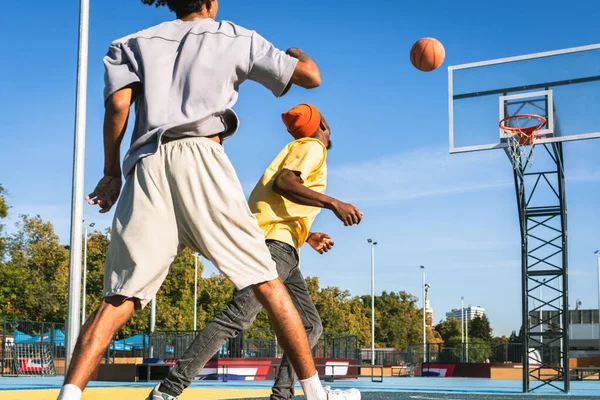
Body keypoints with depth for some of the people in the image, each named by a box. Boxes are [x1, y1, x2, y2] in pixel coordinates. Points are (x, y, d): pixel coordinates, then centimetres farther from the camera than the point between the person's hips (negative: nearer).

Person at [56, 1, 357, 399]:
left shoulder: (133, 44, 24)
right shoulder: (235, 37, 20)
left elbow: (118, 104, 6)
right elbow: (310, 76, 19)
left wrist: (111, 172, 12)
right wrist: (298, 54, 41)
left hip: (147, 165, 2)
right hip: (200, 157, -2)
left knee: (119, 300, -2)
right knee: (267, 282, 2)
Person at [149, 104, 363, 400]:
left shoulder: (297, 150, 30)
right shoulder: (313, 147, 3)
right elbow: (282, 183, -17)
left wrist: (308, 237, 32)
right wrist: (333, 203, -21)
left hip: (282, 249, 11)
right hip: (274, 242, -11)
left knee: (310, 326, 9)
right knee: (239, 316, -21)